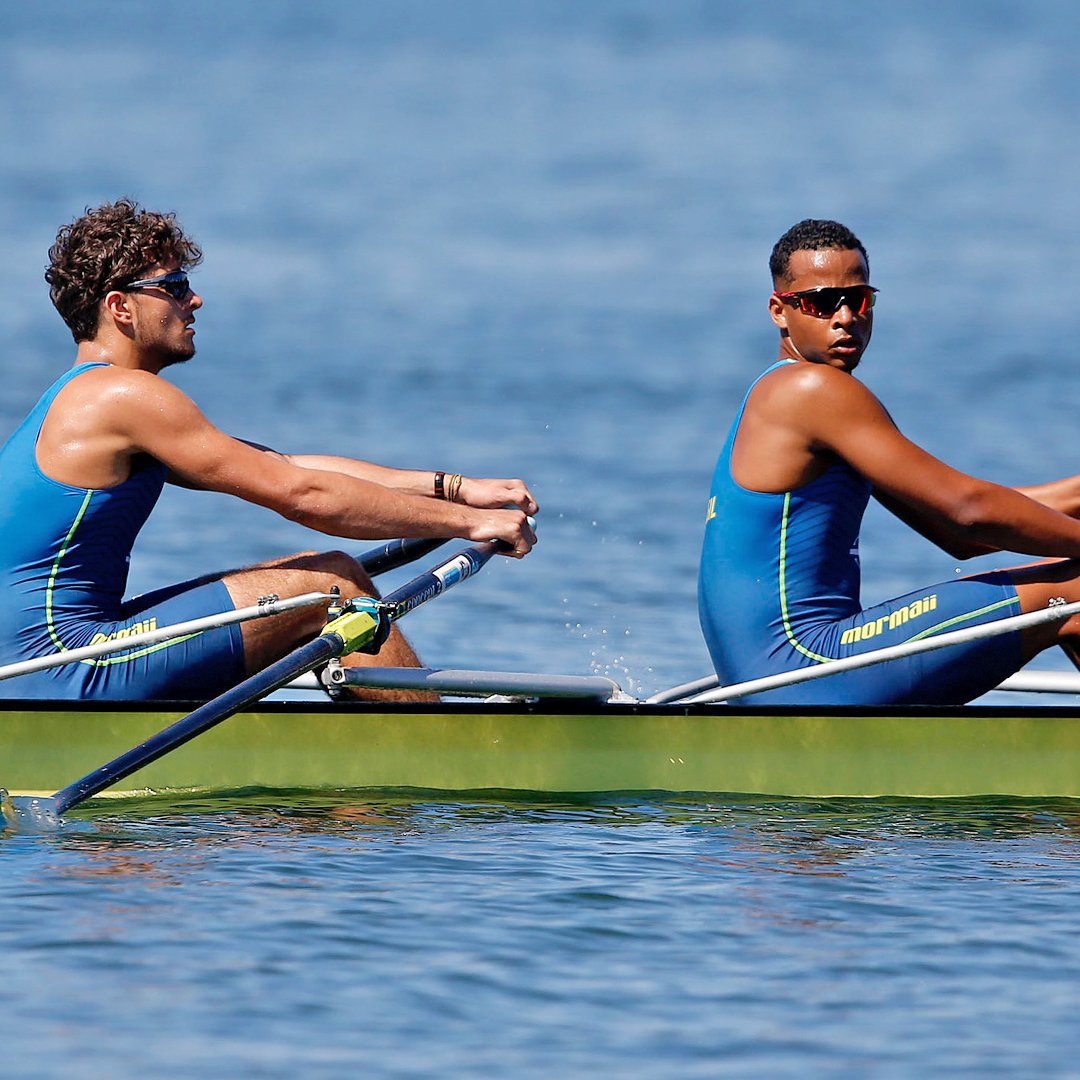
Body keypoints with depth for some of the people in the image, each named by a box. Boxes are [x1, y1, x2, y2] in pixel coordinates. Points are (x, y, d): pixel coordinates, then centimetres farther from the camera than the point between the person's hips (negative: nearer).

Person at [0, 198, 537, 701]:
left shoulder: (78, 400, 20)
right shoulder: (124, 396, -12)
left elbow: (284, 467, 17)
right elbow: (300, 494, -13)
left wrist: (453, 487, 11)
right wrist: (465, 520, -6)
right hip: (69, 680, -10)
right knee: (331, 583, -6)